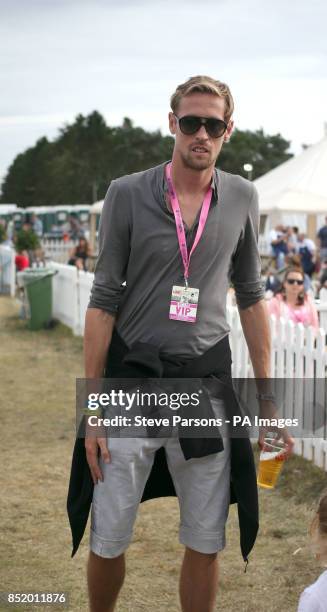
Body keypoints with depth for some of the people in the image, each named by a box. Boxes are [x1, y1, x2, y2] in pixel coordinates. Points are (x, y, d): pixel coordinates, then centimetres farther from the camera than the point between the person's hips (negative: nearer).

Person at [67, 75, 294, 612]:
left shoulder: (242, 198, 4)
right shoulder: (127, 194, -4)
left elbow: (251, 297, 11)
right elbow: (104, 301, -4)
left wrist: (267, 394, 7)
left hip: (207, 378, 2)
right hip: (132, 377, -2)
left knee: (206, 544, 9)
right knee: (108, 540, 5)